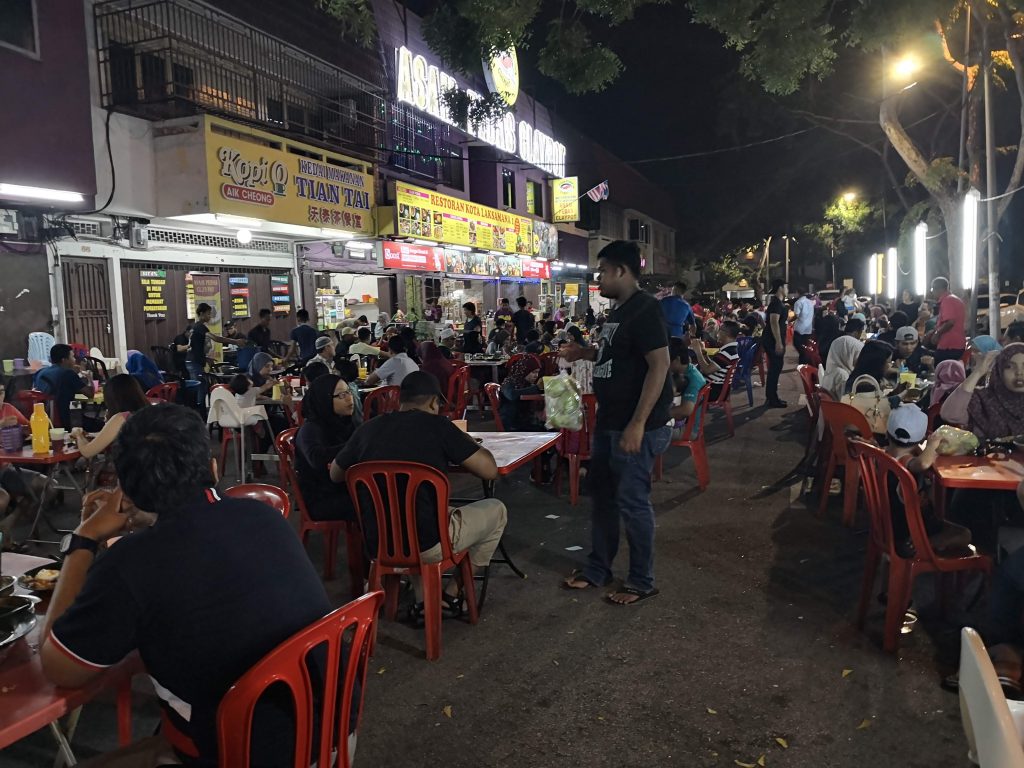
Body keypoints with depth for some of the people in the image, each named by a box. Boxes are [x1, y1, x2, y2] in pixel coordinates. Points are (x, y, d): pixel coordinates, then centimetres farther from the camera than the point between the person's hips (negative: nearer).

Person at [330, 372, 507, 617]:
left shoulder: (368, 428, 3)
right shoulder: (437, 425, -9)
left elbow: (335, 474, 18)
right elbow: (490, 471, -8)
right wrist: (464, 442, 10)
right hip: (427, 545, -5)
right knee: (496, 510, 19)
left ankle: (421, 598, 25)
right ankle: (452, 592, 22)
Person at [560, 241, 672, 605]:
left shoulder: (645, 309, -16)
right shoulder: (618, 310, 13)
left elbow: (659, 364, -23)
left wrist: (638, 424, -27)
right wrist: (584, 352, 10)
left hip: (635, 427, -10)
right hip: (608, 422, 10)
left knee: (632, 502, 0)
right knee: (603, 497, 16)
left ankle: (642, 581, 17)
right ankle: (597, 569, 31)